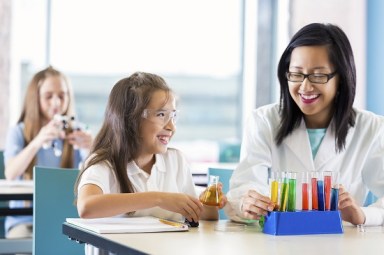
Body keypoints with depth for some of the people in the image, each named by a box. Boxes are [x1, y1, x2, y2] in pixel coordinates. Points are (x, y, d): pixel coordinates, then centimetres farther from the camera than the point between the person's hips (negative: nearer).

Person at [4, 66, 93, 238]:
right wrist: (37, 142, -32)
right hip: (25, 219, -1)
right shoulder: (18, 132, 3)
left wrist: (91, 149, -27)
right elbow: (10, 174, -16)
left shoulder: (76, 133, 7)